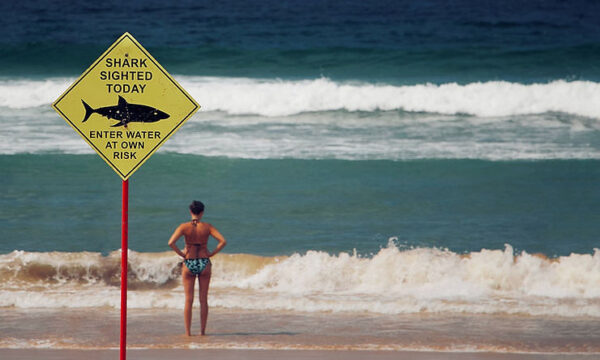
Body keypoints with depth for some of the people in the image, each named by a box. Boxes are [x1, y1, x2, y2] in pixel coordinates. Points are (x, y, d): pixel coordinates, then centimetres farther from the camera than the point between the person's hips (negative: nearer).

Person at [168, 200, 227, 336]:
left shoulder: (184, 227, -6)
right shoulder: (207, 227, -4)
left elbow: (171, 242, -18)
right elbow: (223, 241, -11)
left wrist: (181, 254, -5)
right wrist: (212, 253, -2)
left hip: (189, 263, 0)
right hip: (204, 263, 0)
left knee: (188, 300, 4)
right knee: (203, 299, 8)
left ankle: (187, 331, 1)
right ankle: (202, 330, 7)